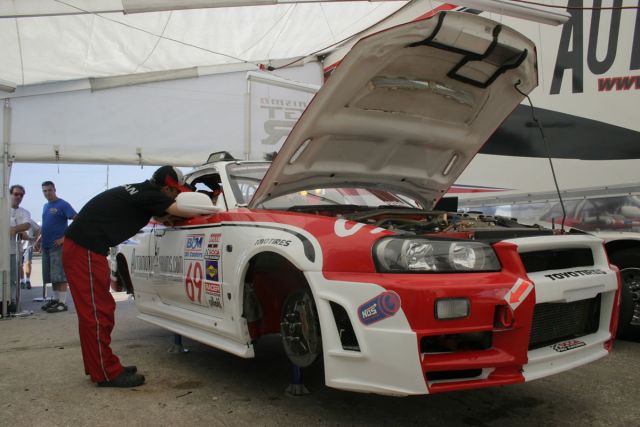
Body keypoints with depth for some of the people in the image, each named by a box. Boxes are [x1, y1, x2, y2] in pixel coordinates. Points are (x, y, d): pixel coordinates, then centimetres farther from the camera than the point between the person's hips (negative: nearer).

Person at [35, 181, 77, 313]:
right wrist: (39, 240, 15)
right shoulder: (45, 206, 17)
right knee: (51, 276, 12)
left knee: (59, 275, -7)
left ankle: (62, 303, -5)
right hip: (46, 246, 8)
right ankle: (55, 299, 20)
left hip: (58, 246, -8)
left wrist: (65, 238, -18)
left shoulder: (62, 205, -7)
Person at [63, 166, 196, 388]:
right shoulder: (149, 196, -13)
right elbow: (187, 211, -14)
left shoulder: (141, 191, 13)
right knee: (96, 312, -5)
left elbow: (161, 218, 27)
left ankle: (101, 366, 22)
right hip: (85, 250, -10)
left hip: (80, 246, 10)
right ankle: (107, 373, 2)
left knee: (99, 309, 14)